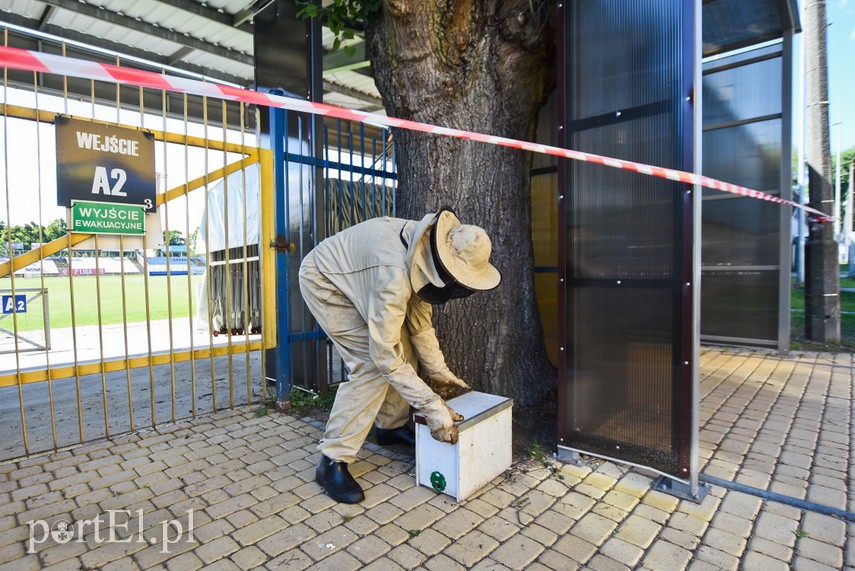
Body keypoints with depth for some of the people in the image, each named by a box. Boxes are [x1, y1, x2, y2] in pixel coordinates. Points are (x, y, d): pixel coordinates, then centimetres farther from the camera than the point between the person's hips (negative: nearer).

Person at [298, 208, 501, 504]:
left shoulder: (426, 251, -13)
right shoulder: (394, 274, -40)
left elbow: (420, 320, -1)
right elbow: (385, 355, -36)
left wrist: (439, 371, -2)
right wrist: (433, 407, -32)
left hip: (353, 275, 9)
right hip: (323, 281, -8)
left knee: (405, 348, 3)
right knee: (372, 363, -19)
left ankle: (392, 426, 22)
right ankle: (333, 460, -8)